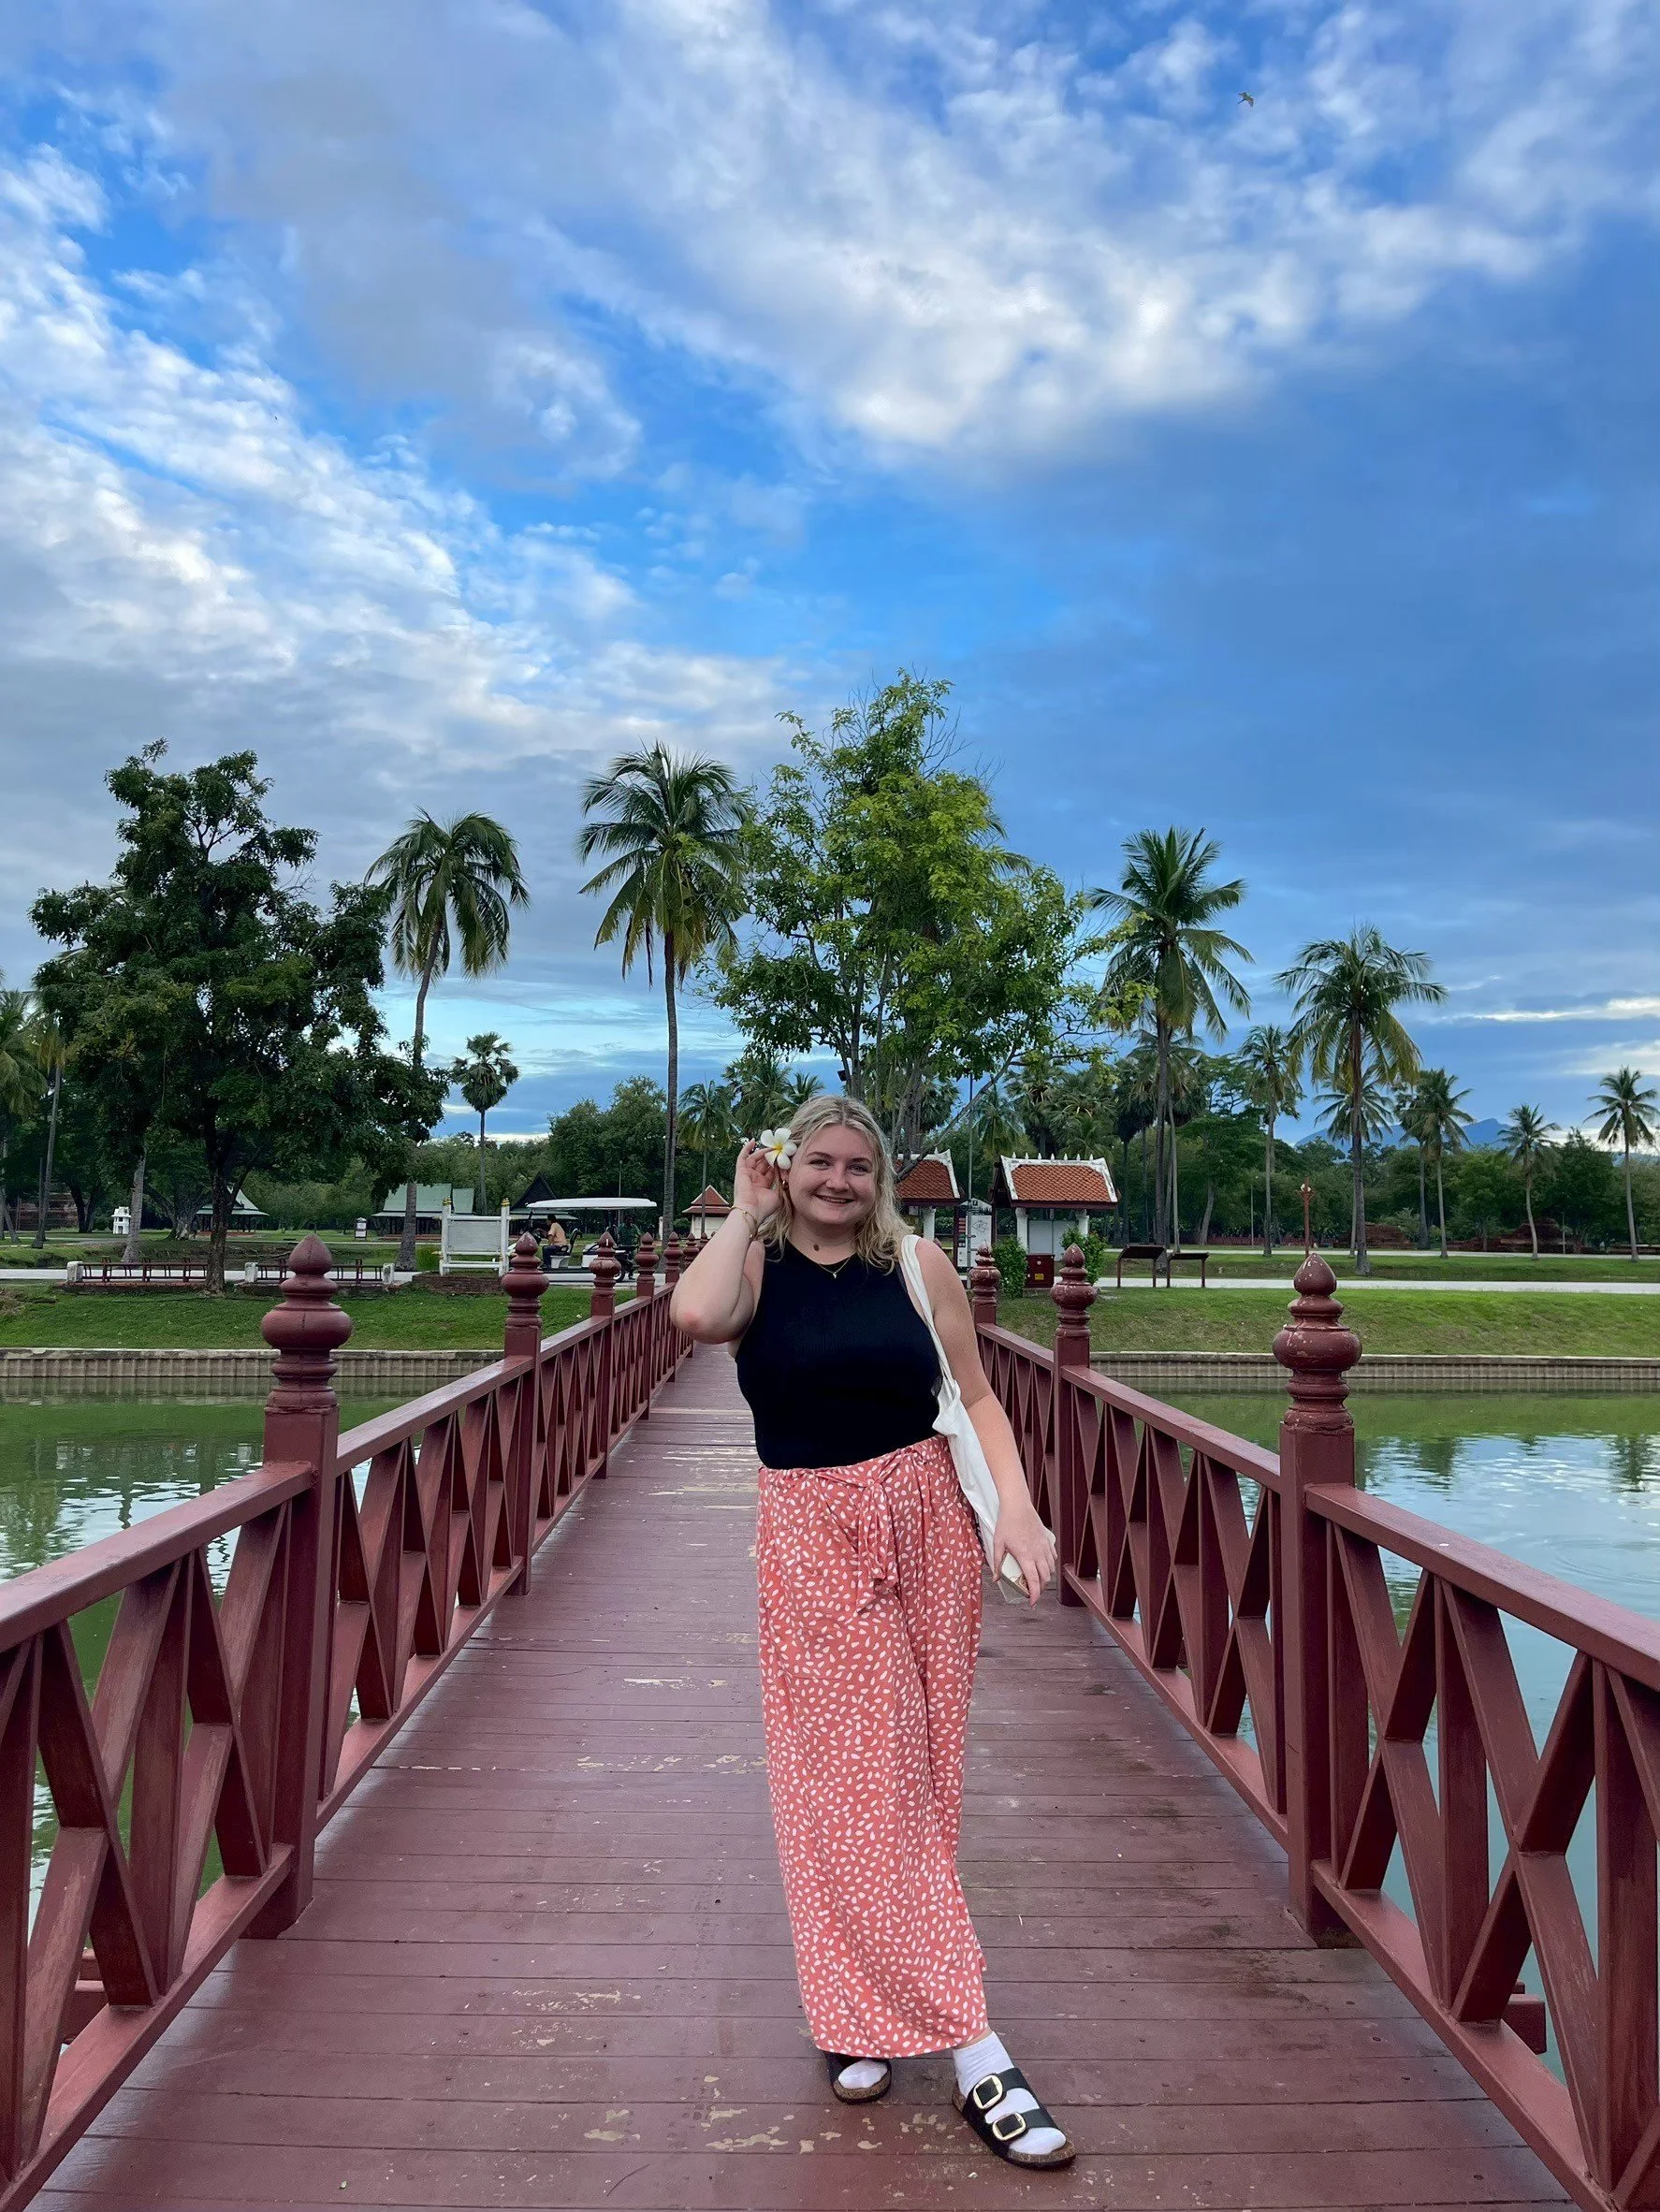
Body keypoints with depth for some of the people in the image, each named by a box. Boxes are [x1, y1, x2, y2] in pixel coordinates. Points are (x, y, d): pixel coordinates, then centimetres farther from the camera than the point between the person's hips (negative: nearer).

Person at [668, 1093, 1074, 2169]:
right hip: (813, 1543, -1)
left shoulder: (919, 1264, 1)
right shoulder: (758, 1268, -2)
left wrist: (1016, 1502, -10)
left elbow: (977, 1394, 3)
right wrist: (747, 1213, -11)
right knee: (852, 1779, 0)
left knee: (913, 1775, 11)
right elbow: (696, 1316, -25)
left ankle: (864, 2007, 34)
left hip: (927, 1523, 2)